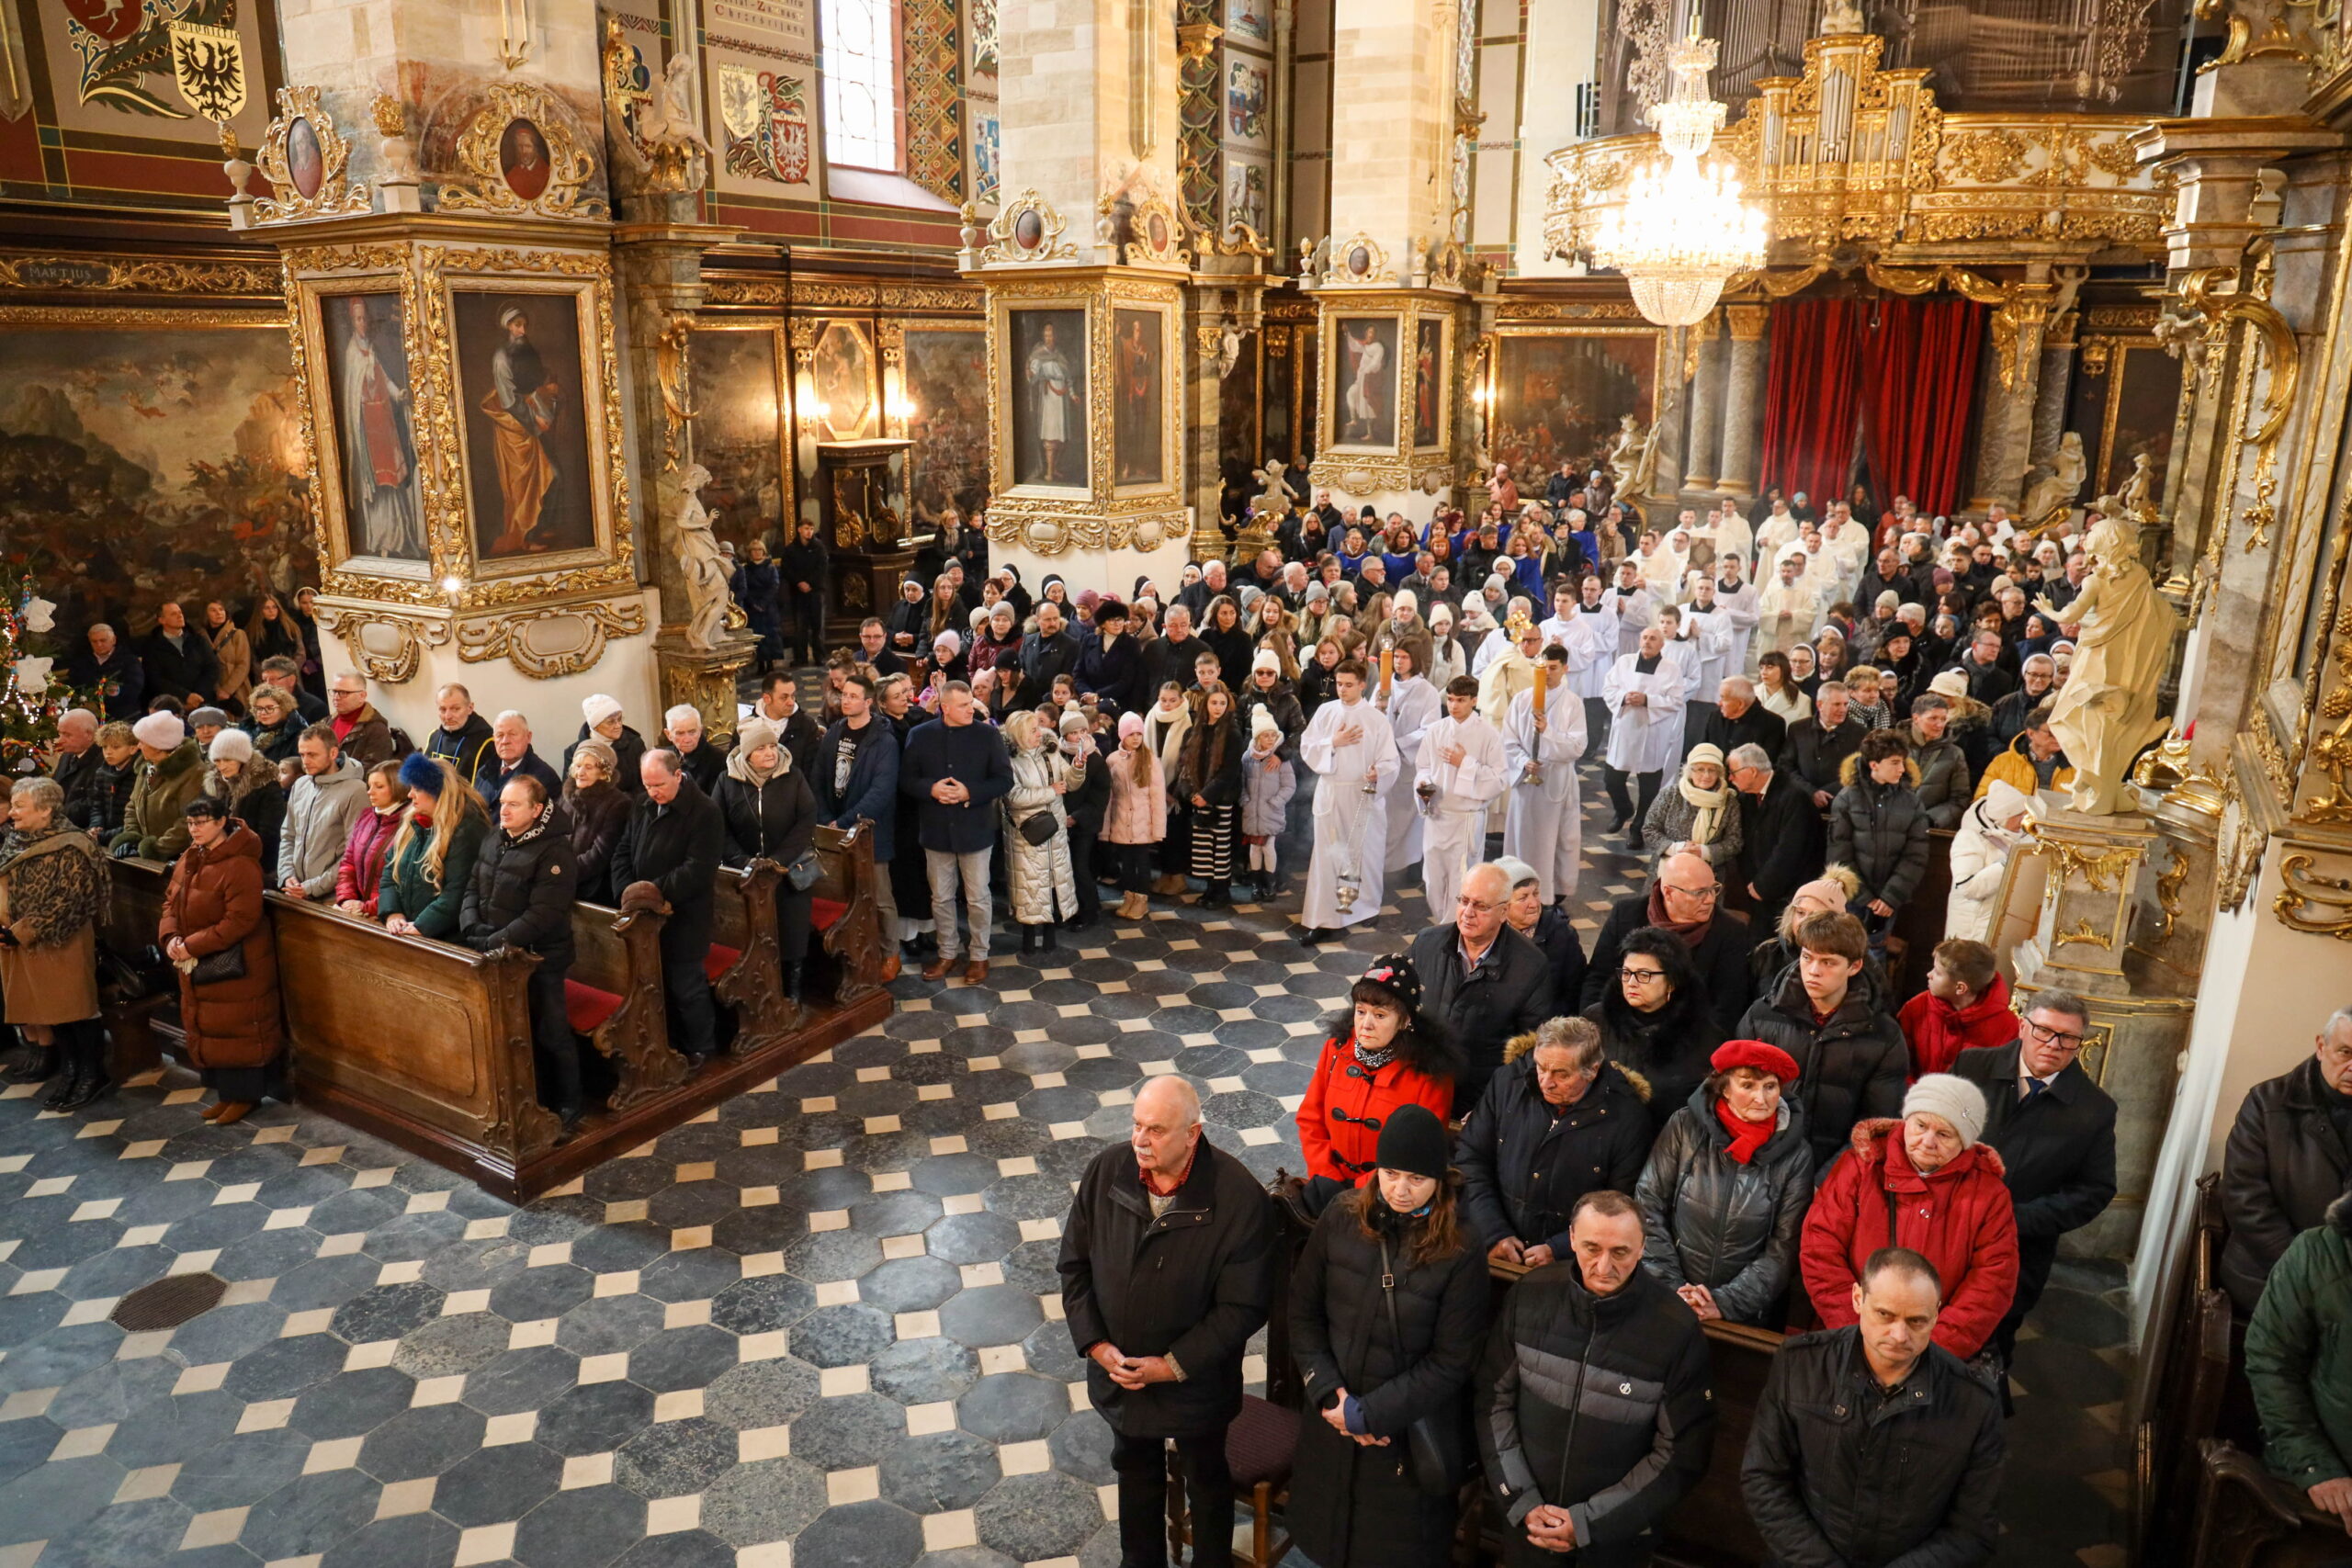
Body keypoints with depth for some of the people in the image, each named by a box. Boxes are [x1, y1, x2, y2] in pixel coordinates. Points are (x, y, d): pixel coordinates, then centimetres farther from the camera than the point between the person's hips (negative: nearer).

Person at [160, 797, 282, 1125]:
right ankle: (226, 1092, 29)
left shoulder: (240, 865, -22)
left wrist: (192, 946, -23)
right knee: (207, 1028, 17)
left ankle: (245, 1095, 16)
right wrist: (170, 936, -7)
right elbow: (171, 901, 12)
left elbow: (240, 920, -26)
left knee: (237, 1030, 2)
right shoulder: (190, 859, 6)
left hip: (234, 966, -9)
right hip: (197, 965, 9)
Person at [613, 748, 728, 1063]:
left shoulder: (704, 812, -13)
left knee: (686, 987, 3)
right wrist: (628, 890, -6)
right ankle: (668, 1043, 28)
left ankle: (700, 1048, 20)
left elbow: (698, 869, -19)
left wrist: (659, 891, -24)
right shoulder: (642, 806, 9)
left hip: (684, 918, -6)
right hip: (645, 913, 6)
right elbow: (623, 852, 11)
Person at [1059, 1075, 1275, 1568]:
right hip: (1117, 1371, 4)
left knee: (1207, 1480, 23)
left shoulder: (1239, 1197, -27)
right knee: (1136, 1473, 28)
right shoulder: (1106, 1171, -16)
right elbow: (1074, 1263, -5)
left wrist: (1175, 1365, -21)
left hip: (1197, 1380, -3)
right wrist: (1095, 1343, -13)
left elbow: (1243, 1306, -21)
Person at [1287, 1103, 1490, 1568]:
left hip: (1411, 1432, -3)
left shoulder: (1461, 1252, -18)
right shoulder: (1340, 1221, -9)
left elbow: (1449, 1363, -15)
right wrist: (1329, 1394, -12)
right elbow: (1303, 1313, -1)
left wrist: (1367, 1413, -15)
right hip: (1331, 1420, 3)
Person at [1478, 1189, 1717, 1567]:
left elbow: (1682, 1455, -13)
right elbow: (1496, 1400, -3)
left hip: (1617, 1536, -2)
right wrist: (1520, 1502, -9)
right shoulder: (1530, 1296, -12)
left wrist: (1586, 1523, -13)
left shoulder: (1677, 1330, -19)